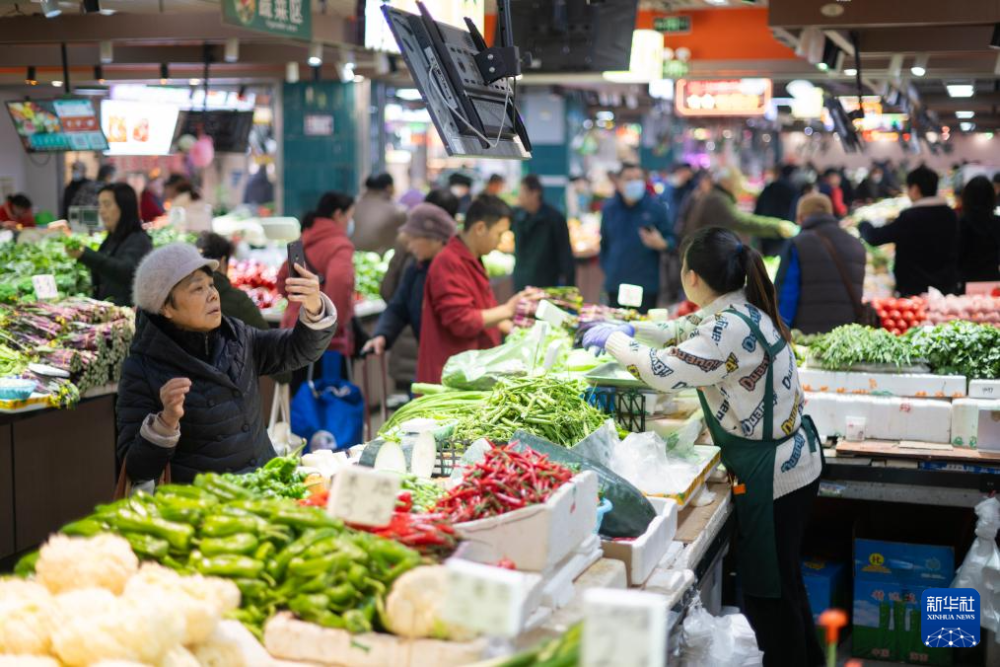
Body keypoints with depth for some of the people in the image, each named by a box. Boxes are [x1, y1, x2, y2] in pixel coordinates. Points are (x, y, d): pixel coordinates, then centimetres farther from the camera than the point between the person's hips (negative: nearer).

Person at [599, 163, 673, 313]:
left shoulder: (656, 208, -2)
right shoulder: (609, 209, 7)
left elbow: (671, 240, 0)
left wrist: (661, 244, -21)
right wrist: (606, 267, 12)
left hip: (647, 285, -3)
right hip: (615, 285, 3)